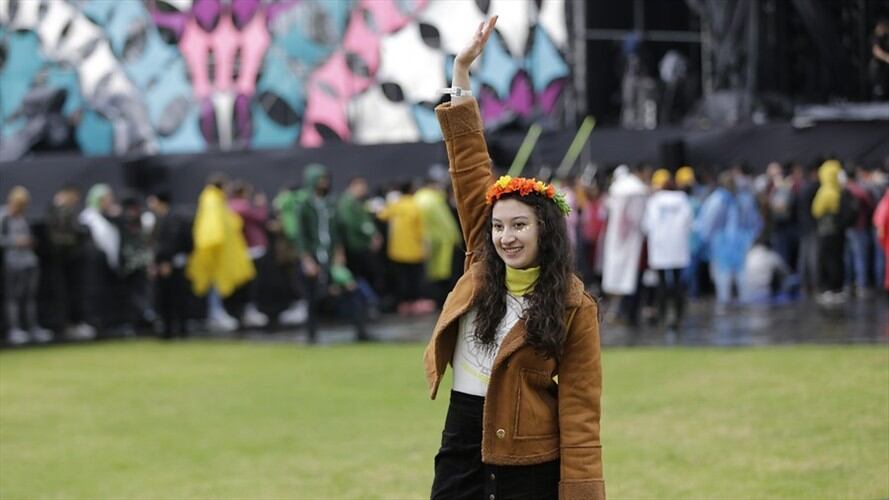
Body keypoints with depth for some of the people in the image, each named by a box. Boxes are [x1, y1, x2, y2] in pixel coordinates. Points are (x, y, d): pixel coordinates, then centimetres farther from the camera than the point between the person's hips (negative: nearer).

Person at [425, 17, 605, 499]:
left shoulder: (572, 305, -10)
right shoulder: (481, 269, 1)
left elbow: (579, 408, -11)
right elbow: (470, 162, 2)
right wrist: (461, 72, 1)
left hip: (529, 456, -4)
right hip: (462, 435, 5)